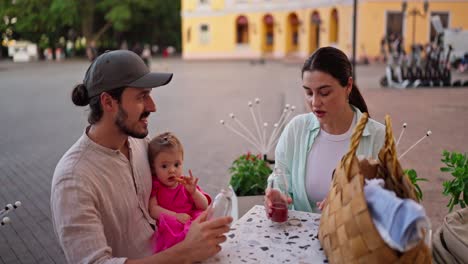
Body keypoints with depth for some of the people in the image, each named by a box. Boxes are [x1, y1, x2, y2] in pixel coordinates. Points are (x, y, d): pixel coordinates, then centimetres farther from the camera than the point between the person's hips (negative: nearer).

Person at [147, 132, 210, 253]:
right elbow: (153, 209, -6)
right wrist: (175, 216, -18)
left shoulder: (186, 184, 14)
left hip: (192, 222, 2)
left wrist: (194, 191, -11)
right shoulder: (155, 186, 7)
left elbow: (204, 206, 8)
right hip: (168, 229, -2)